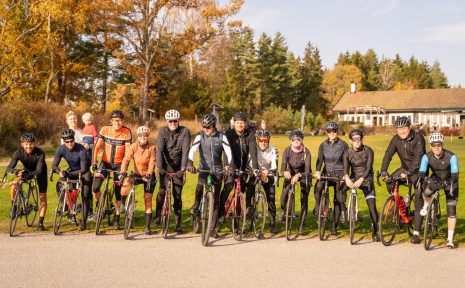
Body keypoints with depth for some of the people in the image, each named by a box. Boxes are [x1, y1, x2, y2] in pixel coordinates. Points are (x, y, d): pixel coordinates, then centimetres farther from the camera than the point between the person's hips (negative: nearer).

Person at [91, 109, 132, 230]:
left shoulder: (127, 132, -11)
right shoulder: (104, 130, -7)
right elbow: (97, 147, -6)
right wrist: (94, 162, -15)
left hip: (119, 164, 0)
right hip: (105, 162, 1)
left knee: (119, 193, 3)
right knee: (95, 187, -18)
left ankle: (116, 219, 17)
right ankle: (98, 207, 10)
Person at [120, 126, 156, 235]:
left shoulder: (152, 148, -12)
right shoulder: (133, 147, -9)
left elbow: (152, 163, -21)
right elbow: (126, 159, -18)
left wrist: (148, 175, -37)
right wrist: (122, 172, -33)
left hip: (148, 176, -1)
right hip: (137, 174, 1)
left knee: (148, 200, -2)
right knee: (126, 184, -30)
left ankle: (147, 226, 6)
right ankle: (122, 205, -4)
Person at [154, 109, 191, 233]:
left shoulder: (185, 131, -10)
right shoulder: (163, 131, -7)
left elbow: (185, 151, -17)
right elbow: (159, 149, -16)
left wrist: (183, 168, -26)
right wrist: (159, 167, -27)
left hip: (178, 167, -1)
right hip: (165, 166, 1)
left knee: (177, 195, 0)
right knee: (162, 191, -7)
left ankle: (178, 222, 6)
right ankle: (158, 215, 15)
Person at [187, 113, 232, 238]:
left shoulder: (221, 137, -3)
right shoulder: (200, 136, -4)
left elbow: (228, 151, -12)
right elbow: (192, 150, -17)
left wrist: (228, 164, -31)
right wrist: (190, 162, -35)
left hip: (217, 170, 1)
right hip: (204, 168, -1)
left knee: (216, 200, 2)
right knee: (200, 185, -33)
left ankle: (213, 228, 11)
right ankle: (196, 204, -2)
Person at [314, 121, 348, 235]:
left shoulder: (343, 145, -1)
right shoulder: (323, 145, 5)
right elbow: (320, 159, -6)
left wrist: (345, 174, -20)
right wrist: (317, 171, -24)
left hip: (339, 173, -1)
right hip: (326, 172, 1)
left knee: (337, 200, -2)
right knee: (318, 186, -31)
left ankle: (334, 227, 8)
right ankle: (317, 206, -7)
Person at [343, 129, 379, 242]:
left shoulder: (368, 151, -9)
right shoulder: (347, 153, -4)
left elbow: (368, 168, -18)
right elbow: (346, 167, -19)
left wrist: (361, 180, -36)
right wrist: (347, 178, -41)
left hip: (366, 180, -2)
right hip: (353, 178, 2)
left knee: (372, 206, -10)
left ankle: (375, 232, 3)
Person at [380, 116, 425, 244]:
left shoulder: (418, 138, -20)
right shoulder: (396, 139, -6)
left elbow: (418, 157, -28)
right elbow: (388, 154, -15)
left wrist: (408, 172, -39)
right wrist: (383, 171, -29)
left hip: (418, 170, -5)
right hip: (405, 168, 5)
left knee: (418, 201, -7)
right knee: (390, 183, -17)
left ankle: (416, 233, -3)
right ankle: (401, 209, 7)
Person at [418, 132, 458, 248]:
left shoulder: (451, 156, -28)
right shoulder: (427, 157, -22)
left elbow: (455, 174, -35)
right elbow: (422, 171, -30)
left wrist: (452, 184, -54)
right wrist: (426, 179, -52)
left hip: (449, 181, -1)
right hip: (435, 180, 1)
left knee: (451, 211, -8)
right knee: (426, 192, -33)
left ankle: (450, 239, 4)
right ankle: (426, 205, 3)